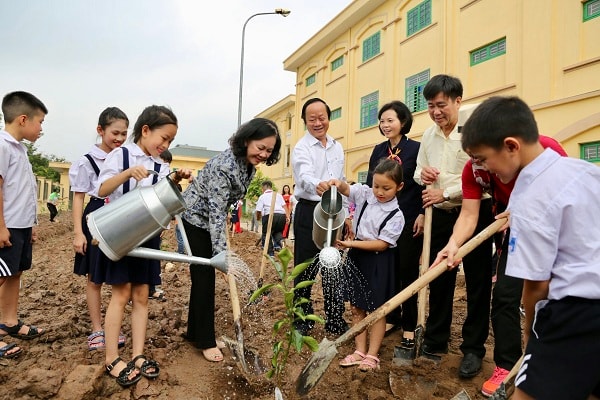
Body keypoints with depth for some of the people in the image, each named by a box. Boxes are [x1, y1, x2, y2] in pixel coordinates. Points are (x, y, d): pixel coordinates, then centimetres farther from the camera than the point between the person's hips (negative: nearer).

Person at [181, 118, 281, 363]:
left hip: (207, 222, 8)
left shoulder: (248, 165, -3)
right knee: (204, 278, -5)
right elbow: (216, 211, -33)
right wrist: (221, 252, -36)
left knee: (204, 276, 12)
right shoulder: (225, 166, -30)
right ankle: (206, 341, 7)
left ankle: (195, 332, 25)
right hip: (194, 219, -8)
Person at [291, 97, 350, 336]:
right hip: (309, 212, -5)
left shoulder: (337, 147, 13)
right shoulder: (302, 148, -8)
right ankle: (301, 320, 19)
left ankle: (335, 320, 24)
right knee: (306, 269, 4)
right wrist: (318, 185, -50)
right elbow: (305, 177, -28)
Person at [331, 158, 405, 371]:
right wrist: (337, 184, -33)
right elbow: (346, 189, -7)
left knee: (377, 310, 7)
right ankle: (360, 351, 25)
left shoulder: (396, 216, -15)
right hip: (357, 257, 5)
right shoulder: (365, 193, -2)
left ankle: (372, 355, 19)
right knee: (357, 307, 12)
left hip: (379, 263, -5)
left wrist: (351, 244, -22)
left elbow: (382, 244, -17)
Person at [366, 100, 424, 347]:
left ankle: (409, 326, 16)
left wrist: (422, 214, -14)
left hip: (409, 220, -4)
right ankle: (391, 318, 26)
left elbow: (423, 185, -6)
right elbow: (370, 184, 11)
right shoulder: (379, 150, 9)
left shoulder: (416, 148, -5)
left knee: (408, 270, 4)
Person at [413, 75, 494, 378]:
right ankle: (435, 340, 29)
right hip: (441, 216, 6)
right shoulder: (428, 136, 7)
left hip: (475, 213, -6)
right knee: (438, 279, 13)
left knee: (477, 283, 5)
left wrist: (446, 193, -21)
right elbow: (419, 172, 16)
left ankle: (473, 348, 20)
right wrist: (421, 174, -6)